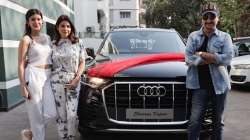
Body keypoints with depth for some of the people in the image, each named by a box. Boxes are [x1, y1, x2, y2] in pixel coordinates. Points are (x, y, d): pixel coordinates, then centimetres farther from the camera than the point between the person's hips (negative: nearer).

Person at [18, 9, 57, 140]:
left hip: (48, 77, 6)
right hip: (34, 76, -6)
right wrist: (23, 86, -13)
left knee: (51, 112, 1)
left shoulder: (47, 37, 13)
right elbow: (21, 65, -7)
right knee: (37, 114, 1)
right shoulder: (26, 39, -4)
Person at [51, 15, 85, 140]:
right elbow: (50, 64, 11)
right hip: (57, 83, 1)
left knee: (72, 114, -3)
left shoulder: (77, 43, 4)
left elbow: (82, 63, 4)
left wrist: (77, 78, -8)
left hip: (73, 82, -1)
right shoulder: (53, 45, 7)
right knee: (61, 114, 5)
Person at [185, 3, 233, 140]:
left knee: (217, 121, 15)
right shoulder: (193, 36, 4)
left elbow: (227, 59, -12)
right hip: (199, 85, -1)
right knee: (194, 121, -5)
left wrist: (202, 54, -13)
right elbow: (188, 58, -8)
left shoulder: (224, 37, 3)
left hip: (219, 83, 1)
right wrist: (213, 58, -13)